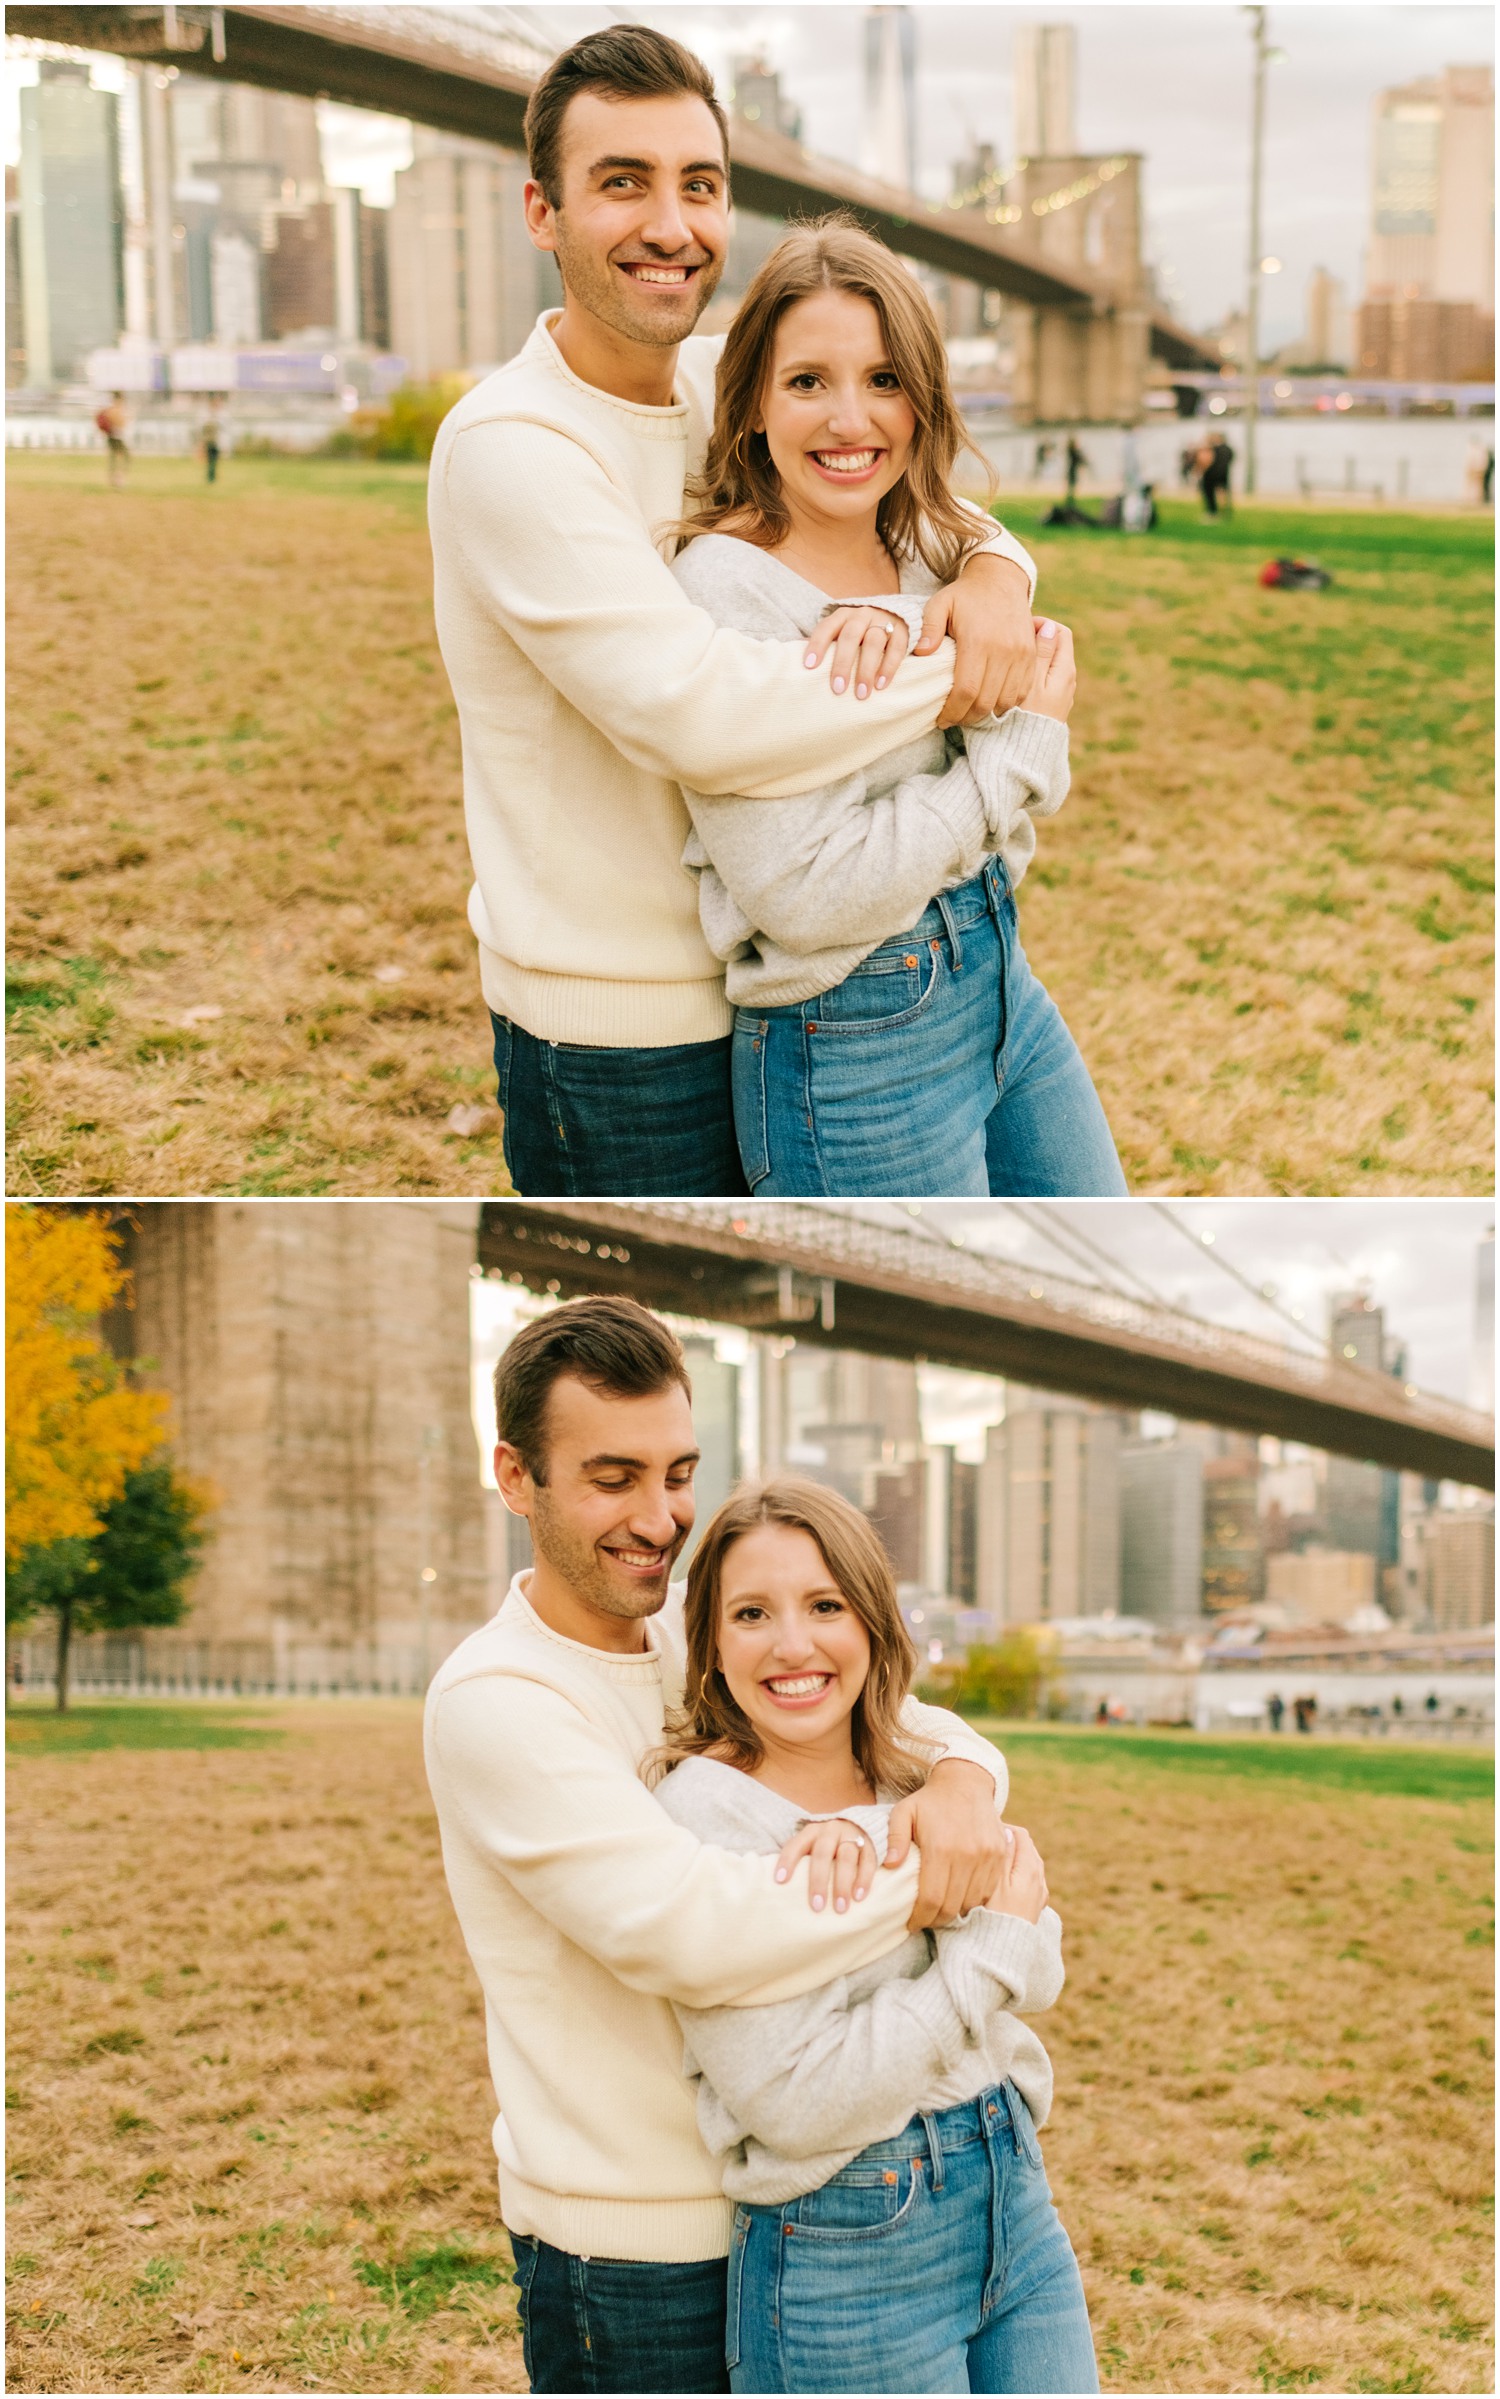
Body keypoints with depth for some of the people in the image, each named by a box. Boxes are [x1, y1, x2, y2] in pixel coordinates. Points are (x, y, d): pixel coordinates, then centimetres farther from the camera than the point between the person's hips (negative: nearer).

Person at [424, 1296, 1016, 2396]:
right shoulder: (495, 1701, -19)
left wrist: (958, 1783, -18)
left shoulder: (702, 1633, 5)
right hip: (634, 2252, -7)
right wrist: (938, 1881, -22)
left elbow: (908, 1722, 6)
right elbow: (693, 1932, -30)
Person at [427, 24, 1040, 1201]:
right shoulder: (508, 444, -20)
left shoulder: (727, 389, 4)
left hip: (762, 982, 8)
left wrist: (993, 573, -14)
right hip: (616, 1027, -7)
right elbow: (695, 708, -31)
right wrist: (960, 680, -22)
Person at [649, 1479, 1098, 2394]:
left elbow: (1040, 1968, -1)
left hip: (1010, 2197, 6)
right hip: (851, 2243, -6)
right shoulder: (705, 1812, -16)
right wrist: (989, 1945, -15)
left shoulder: (915, 1780, 7)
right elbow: (797, 2101, -21)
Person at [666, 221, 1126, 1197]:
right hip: (855, 1039, -8)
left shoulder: (930, 549, 5)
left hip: (999, 975, 8)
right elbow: (807, 895, -24)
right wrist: (1026, 740, -15)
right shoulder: (725, 588, -19)